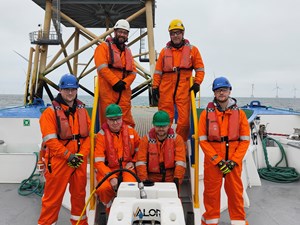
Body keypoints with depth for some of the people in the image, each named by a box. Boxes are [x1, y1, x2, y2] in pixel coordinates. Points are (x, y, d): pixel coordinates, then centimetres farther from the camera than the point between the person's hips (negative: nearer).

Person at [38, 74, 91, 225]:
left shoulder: (82, 110, 9)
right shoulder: (50, 112, -6)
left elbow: (88, 135, 6)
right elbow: (50, 140, -13)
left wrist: (82, 154, -6)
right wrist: (68, 155, -16)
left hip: (80, 161, 5)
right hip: (58, 161, -5)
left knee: (79, 194, 17)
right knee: (53, 197, 4)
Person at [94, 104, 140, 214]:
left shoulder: (130, 131, 2)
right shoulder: (101, 135, -8)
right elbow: (98, 162, -11)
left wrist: (133, 161, 2)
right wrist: (111, 177, -23)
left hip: (127, 168, 1)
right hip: (108, 169, -1)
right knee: (103, 188, -30)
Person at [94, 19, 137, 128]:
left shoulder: (127, 51, 21)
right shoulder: (104, 47, 4)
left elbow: (133, 72, 12)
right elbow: (102, 67, -10)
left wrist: (124, 83, -7)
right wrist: (116, 82, -16)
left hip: (124, 92, 5)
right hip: (108, 91, -5)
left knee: (128, 123, 5)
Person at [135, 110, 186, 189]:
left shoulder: (177, 139, -2)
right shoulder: (146, 139, -1)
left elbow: (180, 162, -8)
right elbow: (141, 162, -7)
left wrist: (177, 179, -18)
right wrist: (143, 180, -16)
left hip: (171, 180, 0)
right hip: (151, 180, 0)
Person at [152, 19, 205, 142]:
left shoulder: (192, 50, 9)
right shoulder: (164, 51, 12)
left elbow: (200, 68, 10)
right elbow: (158, 71, 11)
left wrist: (197, 83, -3)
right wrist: (155, 87, 3)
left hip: (184, 90, -1)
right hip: (166, 89, 1)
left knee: (184, 120, -2)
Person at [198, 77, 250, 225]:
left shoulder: (239, 113, 3)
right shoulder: (206, 113, 0)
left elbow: (245, 140, 2)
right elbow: (203, 140, -4)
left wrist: (234, 161, -8)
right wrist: (218, 160, -11)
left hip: (234, 161, 1)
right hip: (212, 161, -1)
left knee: (235, 191, 10)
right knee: (211, 191, 9)